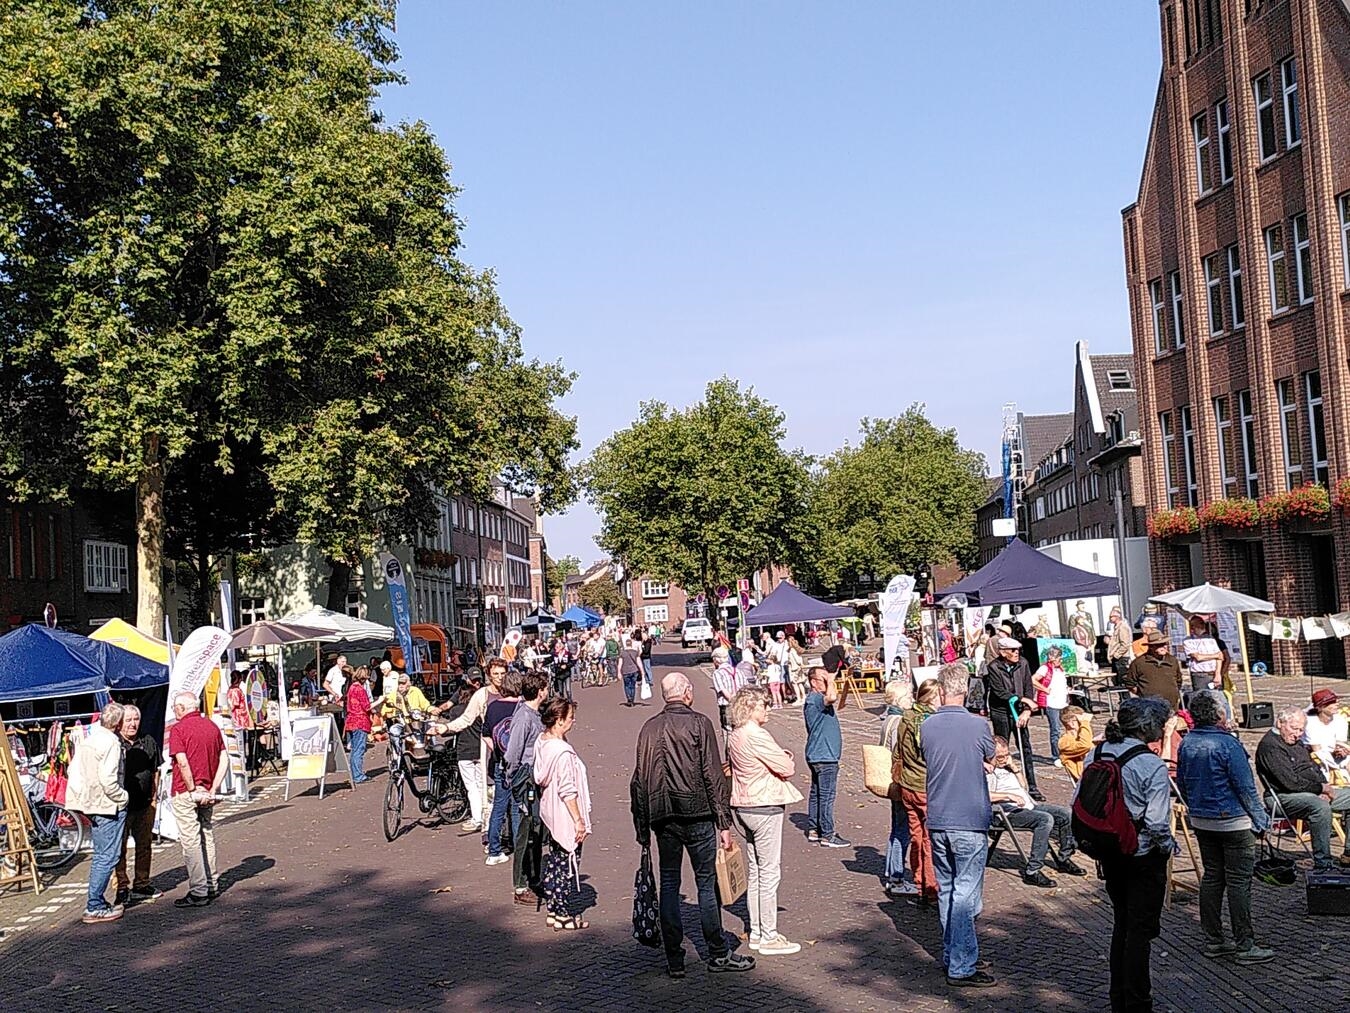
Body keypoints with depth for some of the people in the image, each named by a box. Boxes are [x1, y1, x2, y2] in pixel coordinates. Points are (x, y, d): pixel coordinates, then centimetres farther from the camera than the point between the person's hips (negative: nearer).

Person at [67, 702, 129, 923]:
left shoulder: (87, 734, 7)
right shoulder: (110, 742, -19)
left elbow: (74, 770, 13)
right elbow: (109, 781, -25)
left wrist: (84, 798, 19)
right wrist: (123, 797, -10)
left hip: (91, 802, 9)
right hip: (108, 804, -9)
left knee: (100, 855, 19)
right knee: (107, 857, -2)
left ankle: (97, 902, 25)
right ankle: (94, 907, -1)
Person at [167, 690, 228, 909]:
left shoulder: (178, 729, -10)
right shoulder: (212, 726, 8)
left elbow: (183, 763, -20)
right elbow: (224, 760, 4)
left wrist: (192, 789, -12)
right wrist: (213, 788, 2)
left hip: (185, 793, -7)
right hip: (206, 792, 7)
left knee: (191, 841, -3)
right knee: (207, 835, 16)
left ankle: (198, 892, -2)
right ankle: (212, 885, 25)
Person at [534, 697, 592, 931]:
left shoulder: (541, 741, 2)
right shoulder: (563, 752, -26)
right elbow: (567, 791, -24)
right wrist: (579, 820, -17)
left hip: (550, 814, 9)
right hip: (565, 816, -9)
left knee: (555, 861, 18)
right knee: (567, 865, 3)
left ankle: (553, 909, 27)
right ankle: (563, 915, 12)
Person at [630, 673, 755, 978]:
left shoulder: (649, 728, 6)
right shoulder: (699, 723, -7)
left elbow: (639, 780, 8)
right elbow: (713, 775, -10)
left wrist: (642, 827, 15)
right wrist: (724, 822, -6)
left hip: (663, 818, 4)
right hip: (698, 815, -4)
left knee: (668, 885, 9)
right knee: (707, 884, 5)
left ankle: (674, 960, 12)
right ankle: (718, 955, 13)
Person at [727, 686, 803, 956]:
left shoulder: (735, 736, 9)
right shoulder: (756, 736, -20)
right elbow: (787, 768, -18)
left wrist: (781, 759, 6)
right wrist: (788, 760, 6)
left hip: (743, 807, 9)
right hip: (764, 807, -9)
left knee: (754, 873, 16)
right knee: (769, 873, -1)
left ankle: (756, 933, 23)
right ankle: (769, 938, 4)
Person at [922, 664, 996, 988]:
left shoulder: (927, 726, 0)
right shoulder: (977, 725, -12)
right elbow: (991, 757, 7)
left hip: (937, 821, 5)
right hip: (970, 822, -5)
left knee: (946, 889, 16)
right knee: (965, 894, -1)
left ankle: (951, 956, 27)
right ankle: (961, 968, 1)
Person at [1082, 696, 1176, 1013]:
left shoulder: (1096, 756, -1)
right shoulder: (1152, 766, -20)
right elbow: (1157, 822, -22)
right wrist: (1169, 847, -3)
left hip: (1110, 855, 6)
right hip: (1144, 857, -6)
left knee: (1121, 923, 20)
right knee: (1141, 929, 6)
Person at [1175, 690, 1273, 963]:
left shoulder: (1186, 743, 2)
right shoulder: (1227, 744, -20)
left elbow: (1181, 784, 12)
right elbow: (1246, 788, -15)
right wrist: (1261, 820, -5)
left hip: (1200, 821, 7)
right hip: (1233, 822, -7)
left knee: (1211, 877, 13)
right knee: (1239, 882, -1)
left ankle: (1213, 940, 19)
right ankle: (1245, 946, 4)